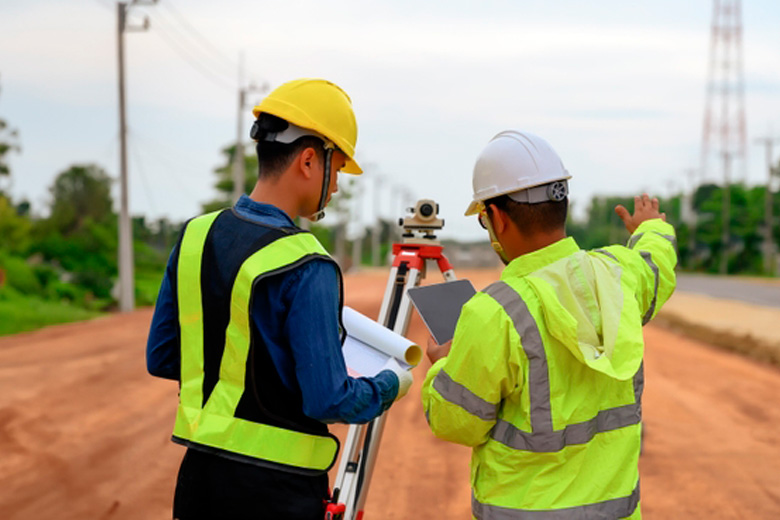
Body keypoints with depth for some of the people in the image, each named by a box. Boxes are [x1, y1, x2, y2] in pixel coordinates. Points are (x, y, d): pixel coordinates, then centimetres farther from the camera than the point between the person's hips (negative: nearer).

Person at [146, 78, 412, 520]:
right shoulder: (305, 268, -18)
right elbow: (329, 400, -17)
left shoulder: (195, 237, 3)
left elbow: (161, 358, 10)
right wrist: (391, 384, 1)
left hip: (198, 474, 7)